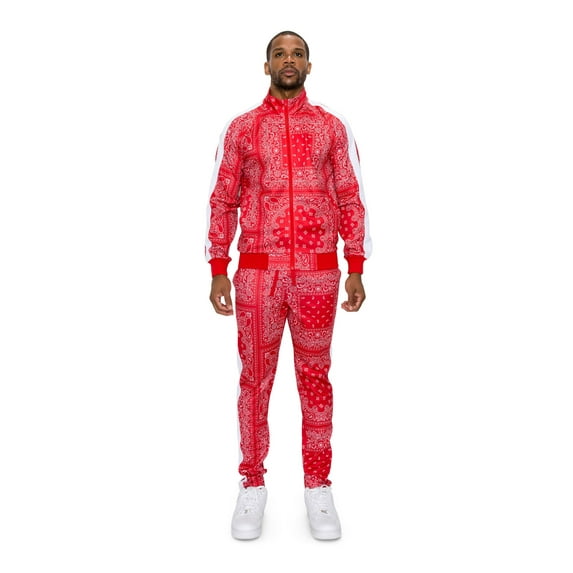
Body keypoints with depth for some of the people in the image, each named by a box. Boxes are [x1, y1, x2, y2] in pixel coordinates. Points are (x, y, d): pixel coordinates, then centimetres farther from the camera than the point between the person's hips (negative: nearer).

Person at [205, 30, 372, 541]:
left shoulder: (333, 127, 8)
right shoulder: (240, 128, 8)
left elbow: (351, 198, 6)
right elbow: (222, 201, 7)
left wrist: (356, 271, 0)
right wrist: (218, 272, 0)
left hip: (318, 272, 0)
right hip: (257, 271, 0)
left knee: (315, 377, 7)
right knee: (255, 378, 5)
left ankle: (318, 487, 20)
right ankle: (253, 486, 20)